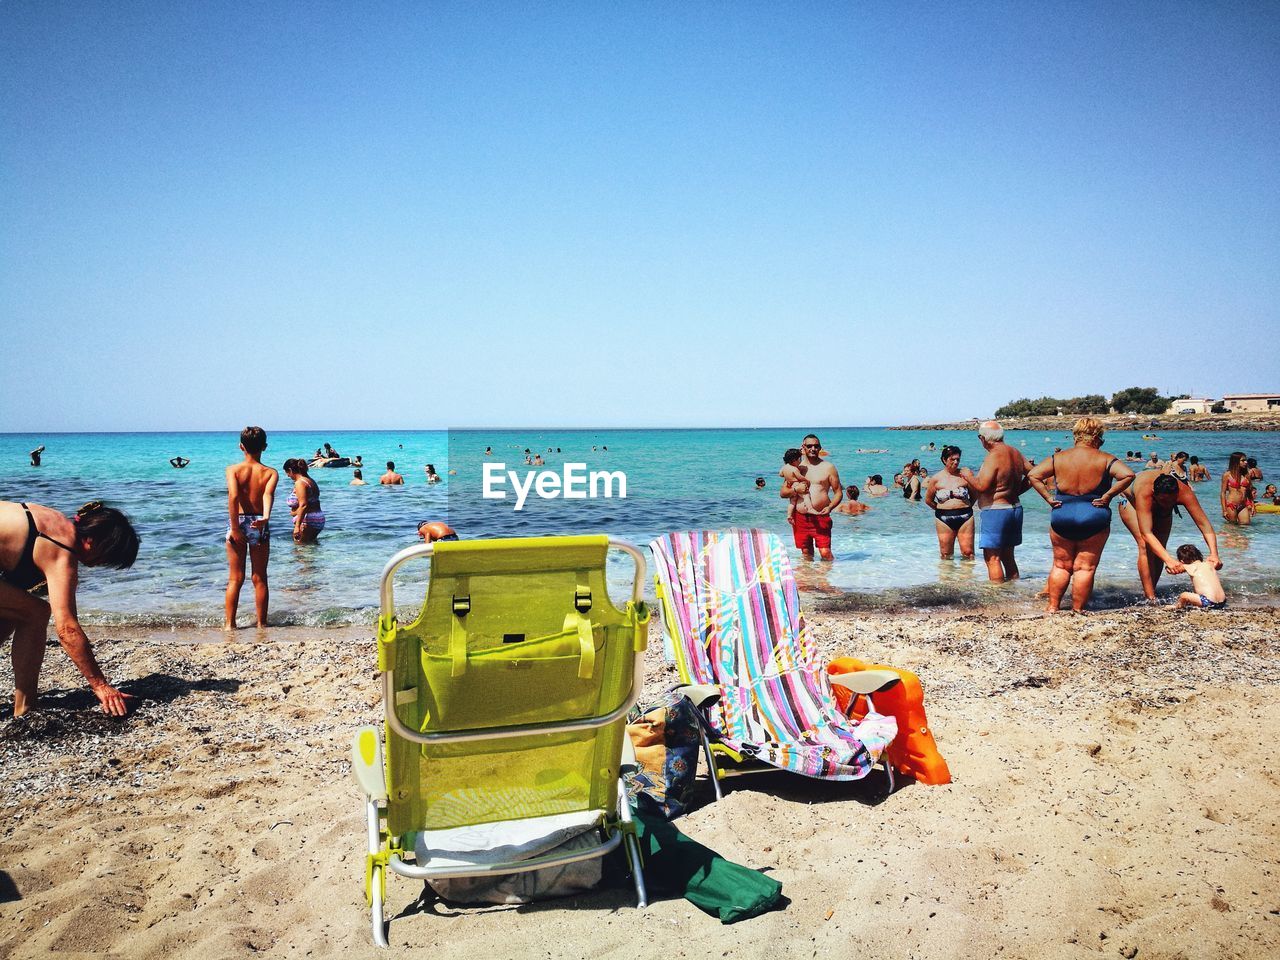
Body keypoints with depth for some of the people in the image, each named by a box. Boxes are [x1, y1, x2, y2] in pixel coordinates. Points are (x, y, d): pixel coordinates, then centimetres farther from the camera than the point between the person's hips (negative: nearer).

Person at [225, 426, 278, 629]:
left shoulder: (233, 470, -2)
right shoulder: (271, 473, 0)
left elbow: (233, 496, -17)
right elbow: (268, 494, -20)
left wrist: (234, 527, -18)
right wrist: (266, 517, -35)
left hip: (238, 523, 0)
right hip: (260, 525, 1)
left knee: (235, 578, 8)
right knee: (260, 579, 10)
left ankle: (229, 624, 9)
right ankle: (262, 624, 14)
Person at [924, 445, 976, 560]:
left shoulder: (964, 475, 2)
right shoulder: (936, 478, 3)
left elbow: (974, 494, 12)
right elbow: (928, 500, 12)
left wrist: (966, 507, 6)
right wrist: (941, 508, 9)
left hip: (965, 516, 0)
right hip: (944, 518, 0)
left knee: (968, 553, -4)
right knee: (946, 555, 5)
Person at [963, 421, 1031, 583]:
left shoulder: (993, 457, -18)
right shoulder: (1016, 454, 8)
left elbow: (981, 486, -24)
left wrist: (968, 475, -7)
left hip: (995, 512, -9)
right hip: (1015, 508, 9)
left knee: (992, 558, -4)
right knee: (1008, 556, 18)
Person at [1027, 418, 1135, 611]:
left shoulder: (1058, 458, 1)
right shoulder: (1105, 460, -4)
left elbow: (1033, 475, -4)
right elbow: (1128, 475, -17)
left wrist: (1049, 498, -3)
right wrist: (1107, 496, -11)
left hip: (1062, 516, 2)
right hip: (1094, 519, -2)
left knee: (1061, 566, 15)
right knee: (1085, 568, 5)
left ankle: (1052, 607, 18)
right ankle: (1077, 611, 8)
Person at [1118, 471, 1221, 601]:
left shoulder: (1184, 492, -39)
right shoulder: (1144, 493, -48)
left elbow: (1204, 524, -40)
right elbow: (1146, 534, -54)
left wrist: (1214, 554, -54)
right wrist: (1169, 560, -66)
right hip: (1131, 501, -4)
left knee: (1159, 549, -4)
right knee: (1146, 546, -21)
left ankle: (1149, 591, 14)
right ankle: (1150, 598, -21)